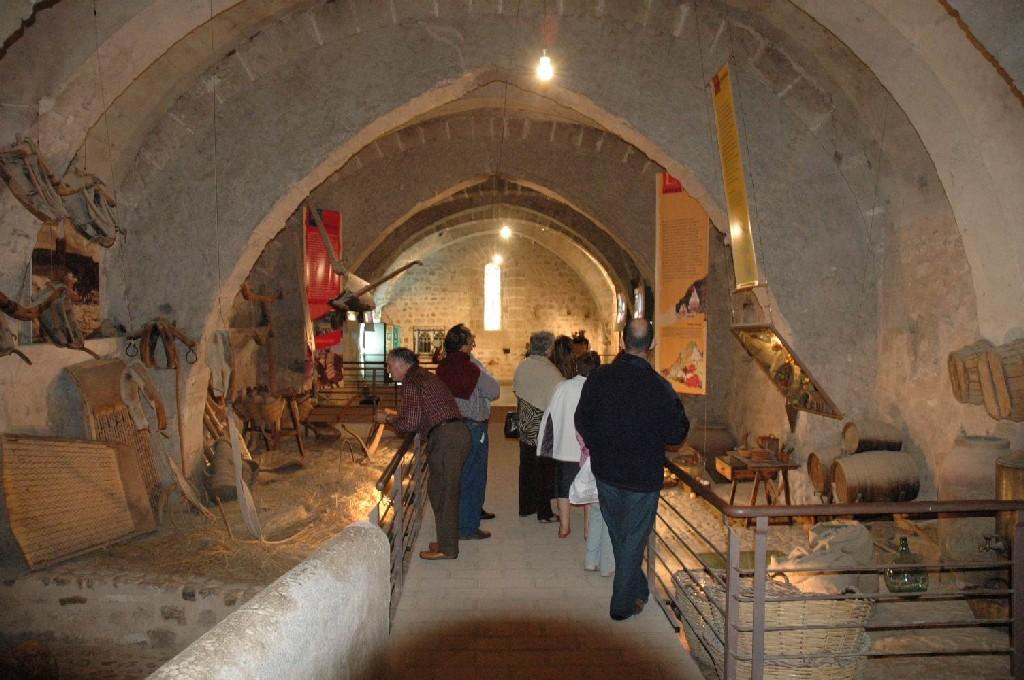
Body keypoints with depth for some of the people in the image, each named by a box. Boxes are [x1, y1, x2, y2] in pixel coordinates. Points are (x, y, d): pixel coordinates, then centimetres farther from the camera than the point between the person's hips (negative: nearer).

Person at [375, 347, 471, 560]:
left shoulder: (410, 382, -7)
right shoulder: (425, 376, 22)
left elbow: (410, 423, -13)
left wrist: (387, 419, 4)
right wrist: (395, 415, 28)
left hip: (444, 437, -9)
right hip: (459, 432, 9)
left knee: (441, 492, 1)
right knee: (447, 491, 17)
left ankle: (447, 549, 9)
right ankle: (447, 542, 27)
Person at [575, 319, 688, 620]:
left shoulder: (598, 378, -10)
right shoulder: (659, 387, -21)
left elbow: (582, 421, 0)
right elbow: (675, 434, -12)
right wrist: (678, 411, 7)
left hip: (605, 472, 4)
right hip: (642, 477, -4)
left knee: (619, 537, 23)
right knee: (633, 540, 13)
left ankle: (638, 591, 42)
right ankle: (623, 603, 25)